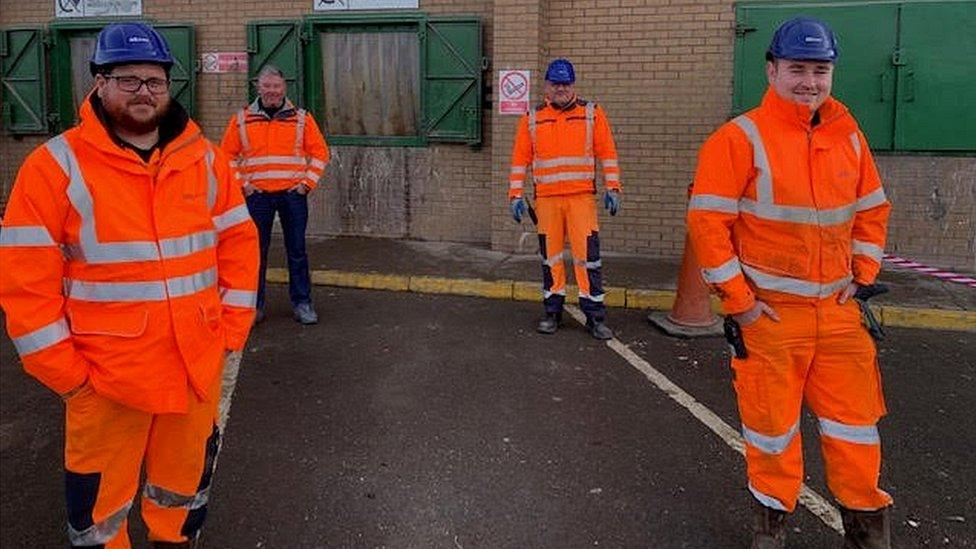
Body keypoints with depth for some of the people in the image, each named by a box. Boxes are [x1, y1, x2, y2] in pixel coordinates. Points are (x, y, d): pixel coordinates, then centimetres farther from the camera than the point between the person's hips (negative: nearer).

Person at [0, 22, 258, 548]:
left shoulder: (204, 158, 3)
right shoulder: (56, 166, -9)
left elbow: (238, 241, 8)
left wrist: (232, 327, 3)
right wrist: (62, 369, -11)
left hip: (199, 367, 4)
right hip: (105, 376, -3)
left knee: (187, 479, 22)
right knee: (101, 498, 12)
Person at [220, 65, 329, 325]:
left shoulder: (301, 118, 5)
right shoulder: (241, 119, 6)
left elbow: (320, 152, 6)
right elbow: (228, 155, 10)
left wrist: (308, 182, -2)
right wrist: (242, 183, 0)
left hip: (293, 194, 0)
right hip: (257, 195, 0)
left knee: (297, 250, 5)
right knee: (256, 250, 5)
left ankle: (302, 302, 14)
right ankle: (254, 303, 16)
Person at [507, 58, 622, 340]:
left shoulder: (592, 113, 6)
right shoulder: (532, 118, 9)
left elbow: (607, 152, 4)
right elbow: (520, 159, 9)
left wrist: (612, 188, -3)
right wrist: (516, 195, 3)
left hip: (581, 196, -2)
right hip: (546, 198, 2)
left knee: (587, 254, -5)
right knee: (550, 255, 8)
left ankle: (595, 315, 3)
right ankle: (552, 311, 20)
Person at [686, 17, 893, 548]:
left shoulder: (849, 137, 8)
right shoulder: (739, 138, -10)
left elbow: (872, 211, 19)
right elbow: (706, 222, -14)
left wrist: (862, 275, 9)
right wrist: (738, 302, -13)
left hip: (838, 310, 5)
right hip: (769, 312, -4)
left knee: (856, 421, 11)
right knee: (772, 425, 7)